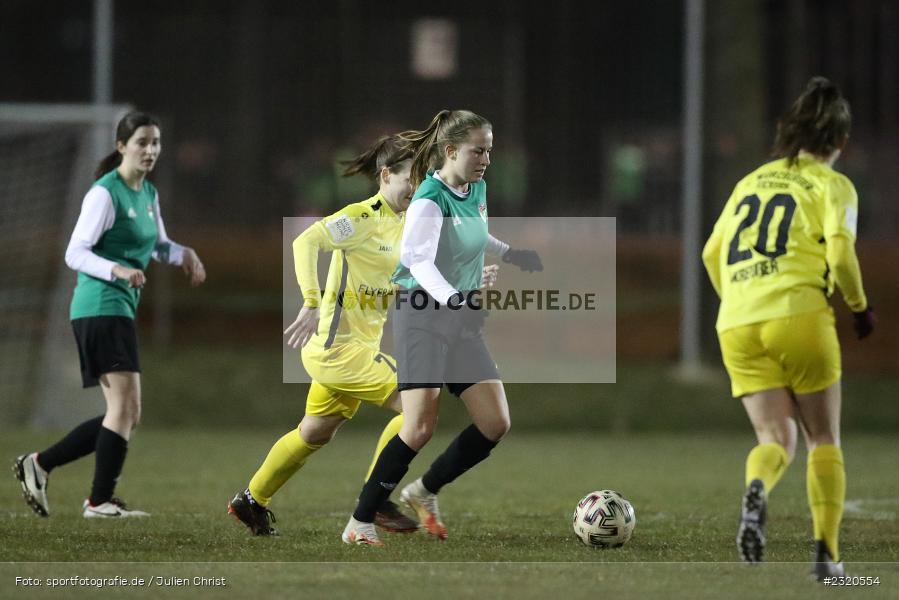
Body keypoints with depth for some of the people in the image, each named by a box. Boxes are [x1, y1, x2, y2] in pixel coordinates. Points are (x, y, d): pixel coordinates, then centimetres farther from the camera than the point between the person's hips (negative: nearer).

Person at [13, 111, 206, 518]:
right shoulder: (105, 193, -11)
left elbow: (158, 245, 29)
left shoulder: (148, 194, 15)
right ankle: (101, 501, -10)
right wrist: (117, 270, -30)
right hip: (101, 306, -9)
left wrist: (183, 254, 8)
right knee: (125, 405, -14)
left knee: (125, 414, 8)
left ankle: (39, 465, 13)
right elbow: (75, 253, -14)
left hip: (123, 307, 9)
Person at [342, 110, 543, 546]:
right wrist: (453, 299, -49)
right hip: (422, 316, -8)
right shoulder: (430, 200, -19)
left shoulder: (477, 189, 8)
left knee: (495, 423, 0)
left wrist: (510, 253, 37)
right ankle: (360, 523, -5)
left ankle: (425, 492, 19)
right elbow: (417, 257, -35)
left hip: (461, 320, 8)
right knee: (420, 428, -16)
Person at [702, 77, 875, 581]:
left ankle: (757, 491, -30)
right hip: (799, 314, -4)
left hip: (737, 325, 4)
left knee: (776, 440, 5)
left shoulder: (752, 181, 21)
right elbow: (840, 254, -10)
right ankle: (827, 553, 0)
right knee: (824, 440, 9)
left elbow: (712, 253, 22)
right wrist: (861, 307, 6)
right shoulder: (832, 185, 5)